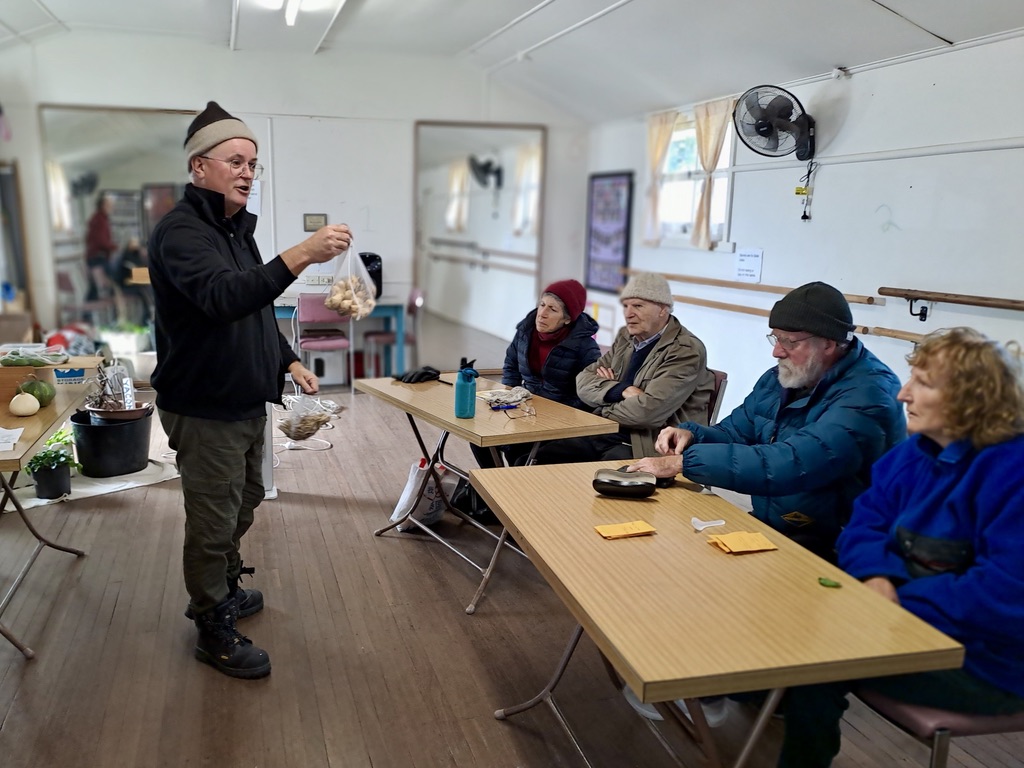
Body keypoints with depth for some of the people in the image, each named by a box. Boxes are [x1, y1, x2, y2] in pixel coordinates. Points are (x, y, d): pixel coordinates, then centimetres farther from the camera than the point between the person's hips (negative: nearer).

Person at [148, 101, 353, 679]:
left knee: (245, 502, 24)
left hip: (247, 402, 9)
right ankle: (215, 631, 22)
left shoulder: (238, 228, 11)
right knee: (213, 522, 4)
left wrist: (289, 361, 11)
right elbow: (223, 297, -39)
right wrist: (301, 256, -48)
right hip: (203, 409, -9)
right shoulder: (181, 232, -19)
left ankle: (224, 587, 46)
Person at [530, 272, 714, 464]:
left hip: (649, 447, -7)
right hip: (605, 434, 7)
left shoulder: (687, 351, -12)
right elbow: (584, 382, 6)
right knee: (543, 457, -8)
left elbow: (649, 410, -23)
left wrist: (603, 411, -5)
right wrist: (622, 390, -13)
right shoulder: (626, 337, 12)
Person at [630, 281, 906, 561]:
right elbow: (734, 433, 15)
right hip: (767, 526, 8)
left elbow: (790, 465, -33)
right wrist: (691, 434, -9)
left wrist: (684, 461, -30)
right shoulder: (780, 378, 5)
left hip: (830, 550, -7)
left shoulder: (867, 395, -22)